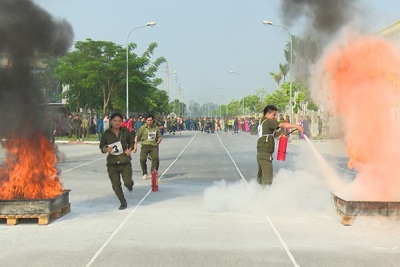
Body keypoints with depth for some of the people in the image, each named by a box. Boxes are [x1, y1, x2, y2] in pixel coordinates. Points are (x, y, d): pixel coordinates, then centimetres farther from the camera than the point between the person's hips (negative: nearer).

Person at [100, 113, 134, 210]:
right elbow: (101, 147, 6)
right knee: (116, 185, 4)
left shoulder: (126, 132, -2)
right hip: (112, 163, 1)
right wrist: (106, 149, -16)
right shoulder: (106, 134, -3)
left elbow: (131, 143, 11)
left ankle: (129, 184, 27)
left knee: (128, 183, -13)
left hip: (125, 161, -1)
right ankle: (123, 203, 26)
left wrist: (129, 150, -8)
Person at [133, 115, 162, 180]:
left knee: (155, 158, -22)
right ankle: (145, 174, 7)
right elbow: (137, 136, 8)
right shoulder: (143, 128, 2)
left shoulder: (156, 128, 9)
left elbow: (160, 137, 21)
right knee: (142, 159, -13)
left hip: (153, 146, 1)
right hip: (145, 145, -1)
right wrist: (135, 145, 1)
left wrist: (158, 142, 1)